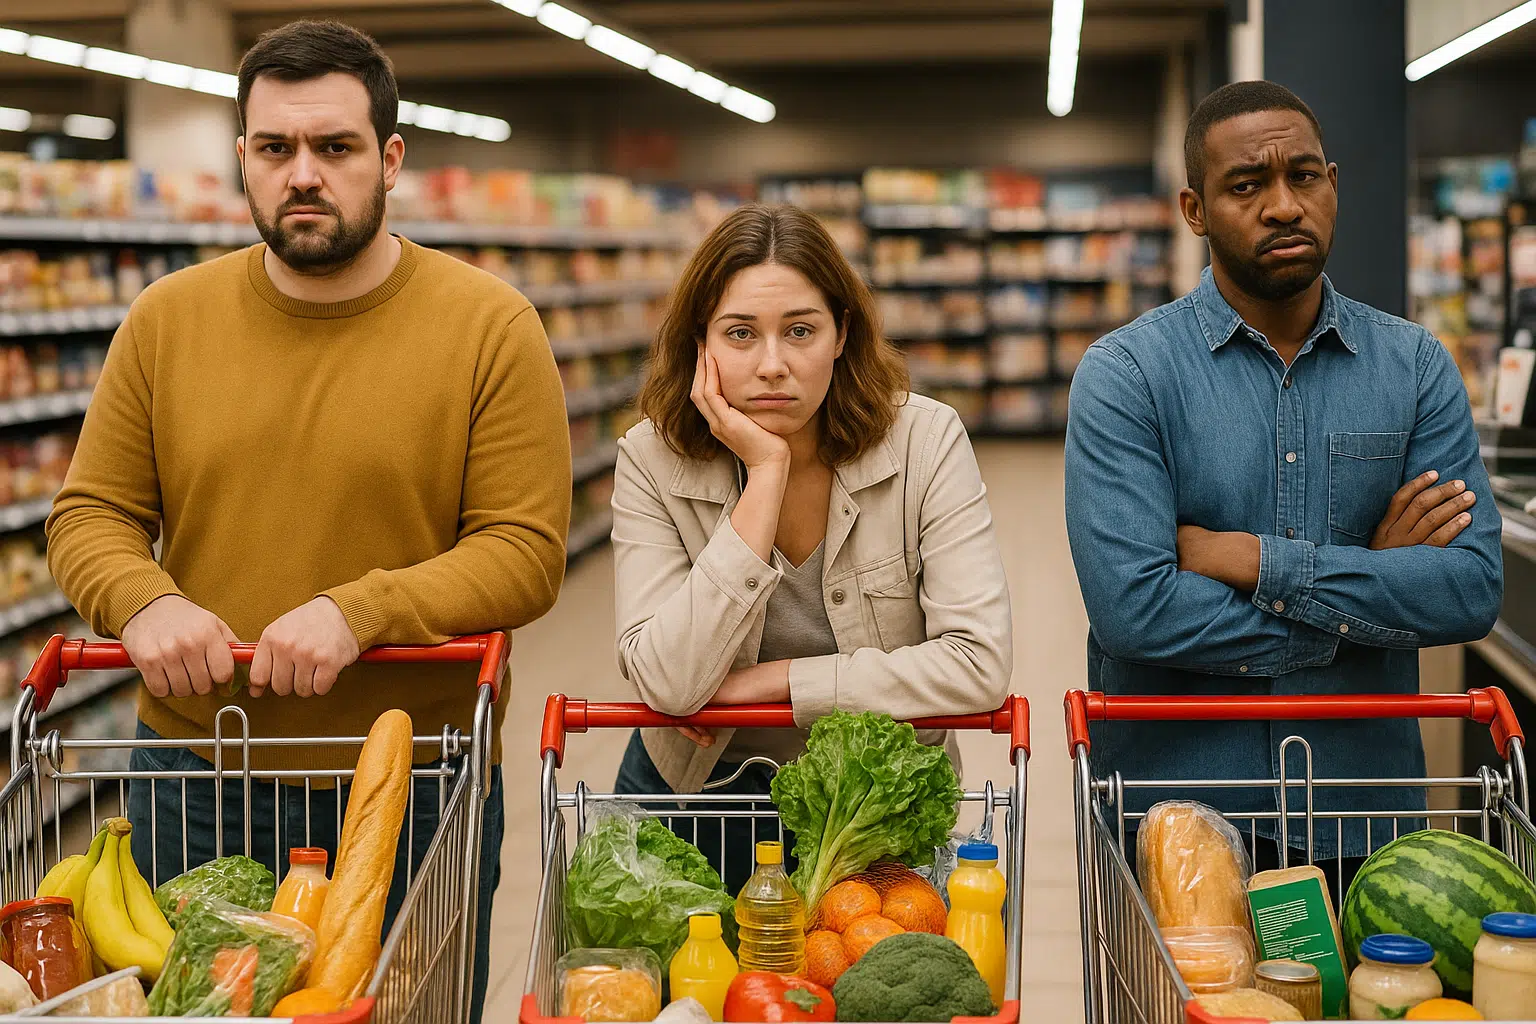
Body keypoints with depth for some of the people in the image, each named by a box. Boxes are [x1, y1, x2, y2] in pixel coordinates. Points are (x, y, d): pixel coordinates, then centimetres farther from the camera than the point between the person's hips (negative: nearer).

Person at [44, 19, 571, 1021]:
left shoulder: (491, 326, -6)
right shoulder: (166, 320, 3)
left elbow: (527, 551, -11)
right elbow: (91, 517, 5)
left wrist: (359, 611, -24)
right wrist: (143, 600, -16)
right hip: (195, 780, 3)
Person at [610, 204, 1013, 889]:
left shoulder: (925, 441, -15)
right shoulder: (653, 461, -13)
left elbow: (980, 664, -21)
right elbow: (669, 684, -25)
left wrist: (774, 680, -20)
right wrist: (766, 473, -26)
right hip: (703, 789, 1)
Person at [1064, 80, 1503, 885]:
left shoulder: (1416, 365, 2)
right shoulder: (1126, 373, -8)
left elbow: (1474, 590, -9)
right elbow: (1133, 608, -20)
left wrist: (1257, 561, -17)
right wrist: (1372, 592, -12)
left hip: (1364, 818, 3)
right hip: (1172, 816, -2)